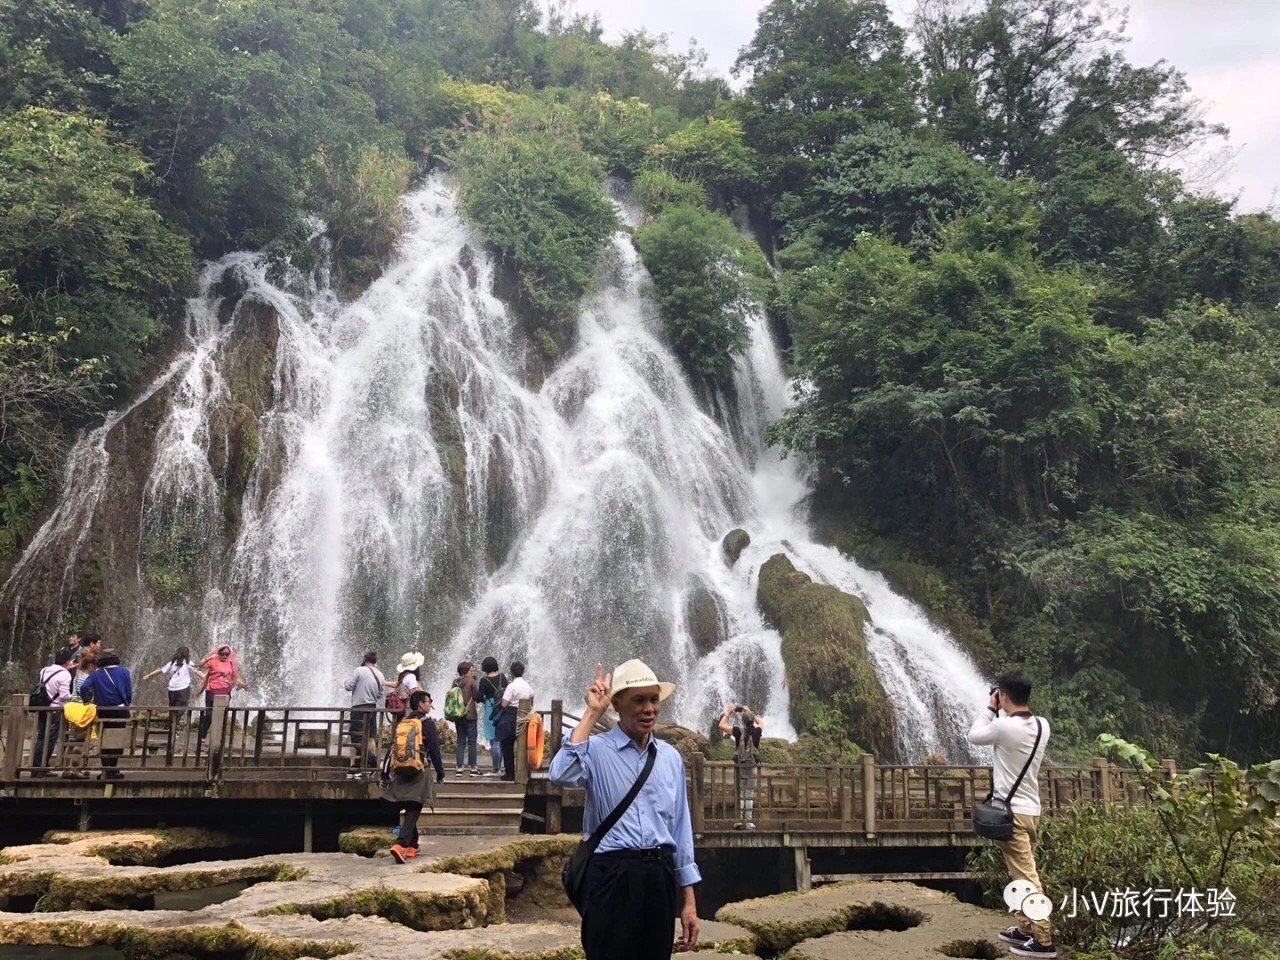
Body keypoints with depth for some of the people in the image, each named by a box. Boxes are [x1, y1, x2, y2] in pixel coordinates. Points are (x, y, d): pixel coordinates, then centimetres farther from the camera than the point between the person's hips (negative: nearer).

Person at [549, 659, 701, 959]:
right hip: (613, 878, -5)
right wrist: (592, 713, -18)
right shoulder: (598, 750, -4)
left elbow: (681, 829, 14)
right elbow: (561, 774, -27)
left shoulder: (671, 758, 11)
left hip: (660, 878, 5)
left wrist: (689, 902, 12)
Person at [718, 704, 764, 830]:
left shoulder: (738, 731, -9)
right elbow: (761, 723, 21)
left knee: (739, 795, 9)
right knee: (750, 796, 6)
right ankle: (748, 822, 5)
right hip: (753, 768, 1)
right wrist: (751, 712, 26)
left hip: (740, 767, -1)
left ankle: (739, 821, 7)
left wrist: (728, 713, 14)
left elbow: (722, 725, 2)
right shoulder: (756, 732, -3)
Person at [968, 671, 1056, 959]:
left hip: (1011, 810, -8)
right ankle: (1026, 929, 27)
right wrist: (1000, 713, 12)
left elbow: (974, 736, -2)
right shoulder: (1041, 725, 3)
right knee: (1022, 873, 19)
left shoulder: (1004, 726, -19)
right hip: (1031, 809, 8)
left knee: (1026, 877, -6)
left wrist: (990, 708, 5)